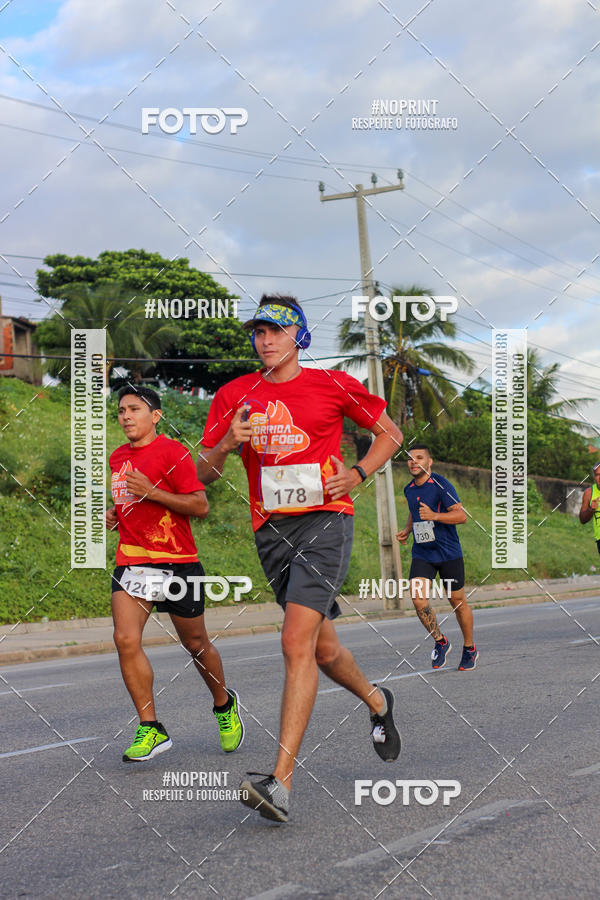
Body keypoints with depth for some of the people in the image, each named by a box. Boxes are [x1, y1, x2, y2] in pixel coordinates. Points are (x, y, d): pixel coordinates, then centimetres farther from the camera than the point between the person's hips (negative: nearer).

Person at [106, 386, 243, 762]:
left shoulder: (172, 451, -9)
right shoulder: (117, 458, 13)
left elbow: (201, 506, -14)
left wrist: (151, 491, -20)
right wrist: (113, 515, 10)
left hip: (177, 562, -5)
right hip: (132, 561, 5)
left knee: (196, 644, 9)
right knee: (126, 639, -15)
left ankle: (225, 705, 36)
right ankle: (151, 730, -7)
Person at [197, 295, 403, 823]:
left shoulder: (332, 385, 2)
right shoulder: (235, 396, 8)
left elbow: (390, 434, 14)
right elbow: (203, 475, 8)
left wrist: (358, 473, -3)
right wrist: (226, 444, -12)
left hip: (325, 519, -4)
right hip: (272, 530, 4)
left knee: (298, 643, -19)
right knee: (323, 648, 13)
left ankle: (281, 781, -23)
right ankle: (377, 702, 46)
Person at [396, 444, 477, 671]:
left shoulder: (441, 485, -13)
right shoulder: (409, 489, 8)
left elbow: (461, 515, -17)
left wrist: (434, 516, -30)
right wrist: (407, 530, 13)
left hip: (448, 554, -5)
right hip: (421, 554, 5)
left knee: (458, 602, 6)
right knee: (418, 599, -13)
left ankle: (469, 649, 26)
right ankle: (440, 642, 7)